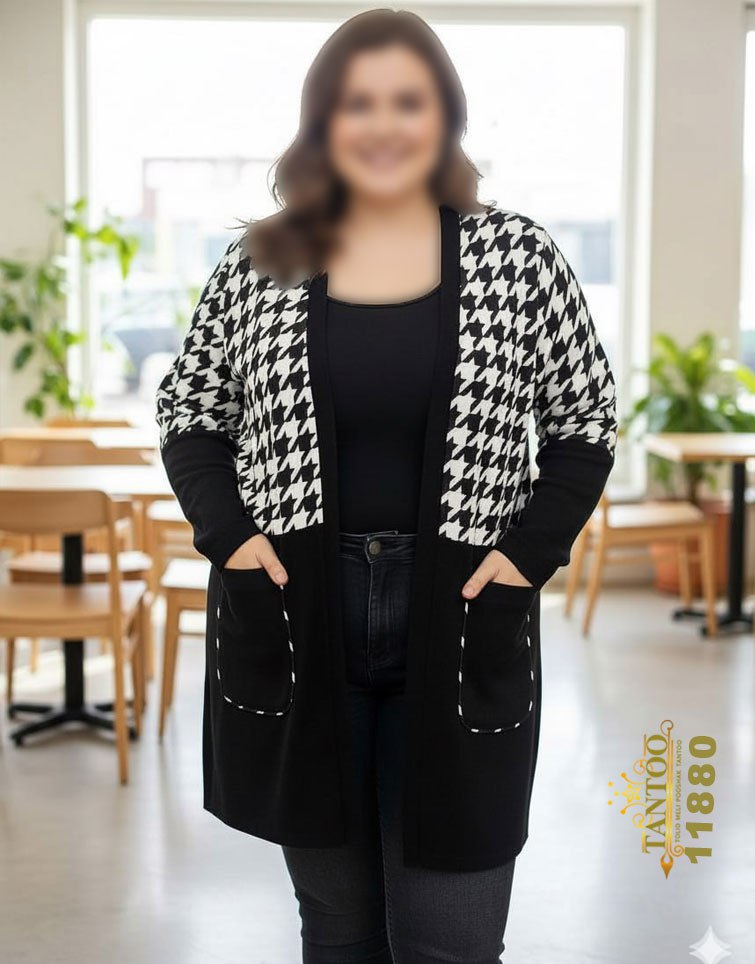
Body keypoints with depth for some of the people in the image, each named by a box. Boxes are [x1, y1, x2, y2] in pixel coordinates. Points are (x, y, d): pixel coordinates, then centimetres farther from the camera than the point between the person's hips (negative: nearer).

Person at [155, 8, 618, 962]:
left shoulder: (517, 256, 0)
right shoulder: (257, 264, 3)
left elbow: (586, 425, 5)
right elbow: (187, 414, 11)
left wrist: (528, 552, -7)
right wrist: (227, 531, -4)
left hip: (458, 626, -1)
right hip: (293, 626, 2)